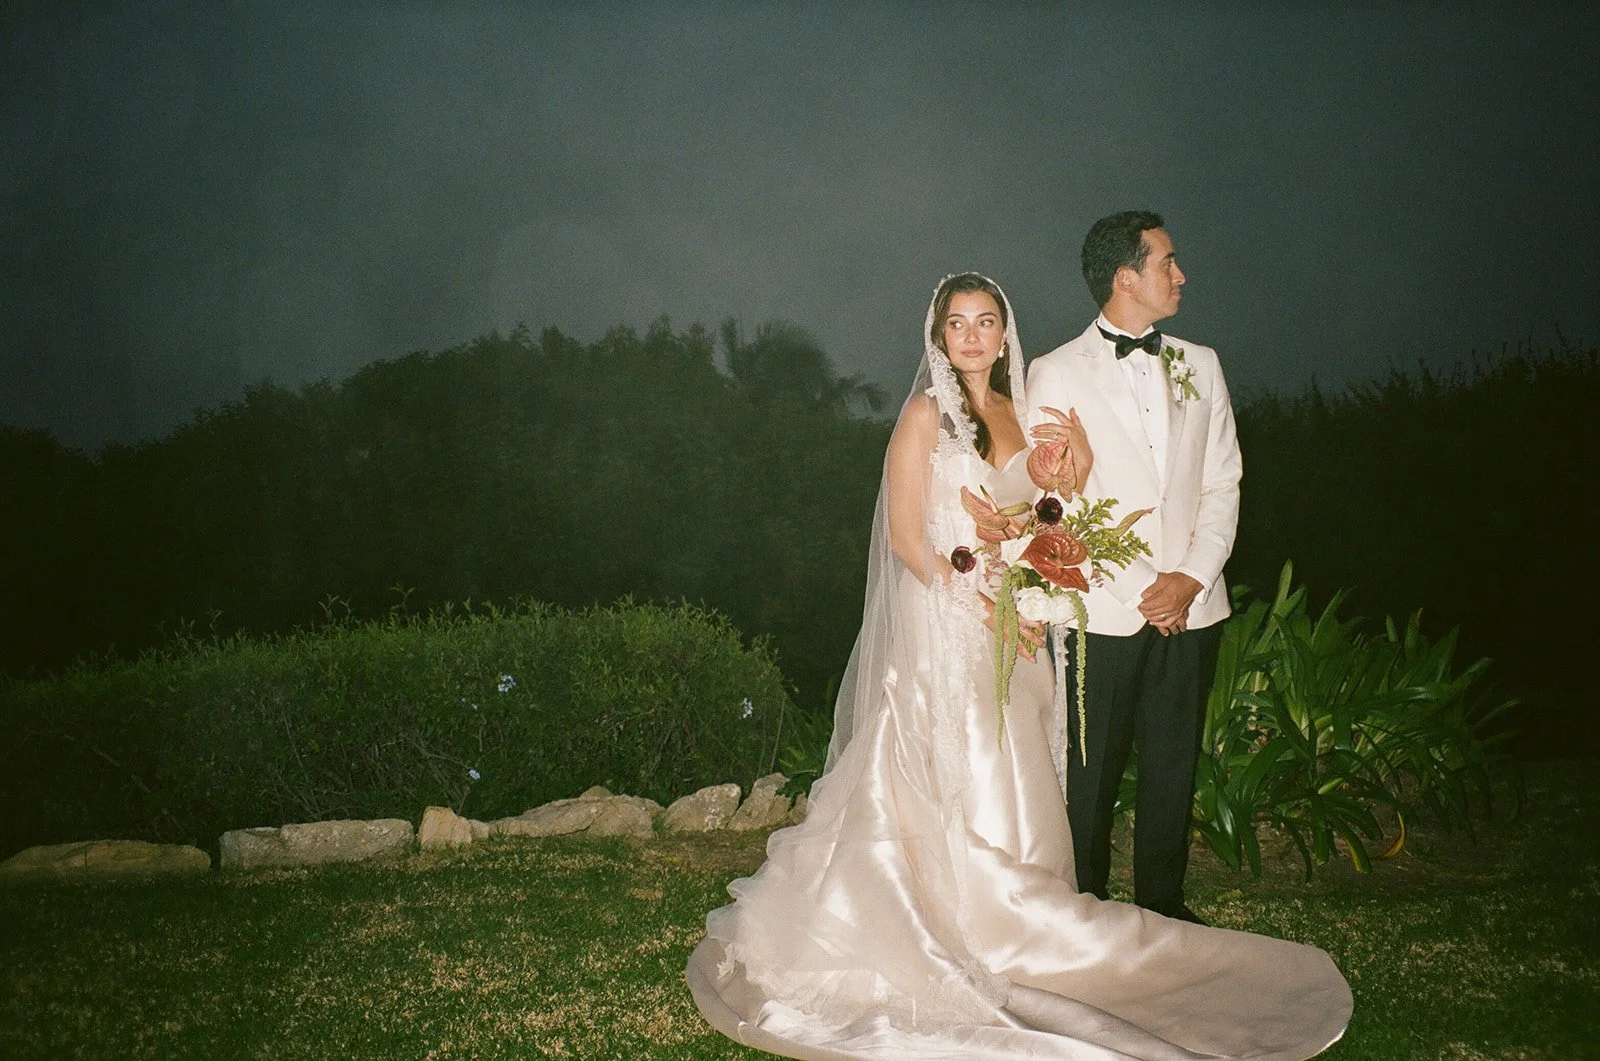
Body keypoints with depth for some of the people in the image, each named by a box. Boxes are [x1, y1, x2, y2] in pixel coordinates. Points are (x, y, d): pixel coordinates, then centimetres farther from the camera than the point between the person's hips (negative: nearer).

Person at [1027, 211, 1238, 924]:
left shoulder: (1200, 365, 12)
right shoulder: (1055, 374, -2)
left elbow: (1223, 482, 10)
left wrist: (1193, 578, -5)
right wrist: (1133, 595, -9)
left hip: (1190, 608, 4)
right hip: (1102, 614, -4)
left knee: (1174, 765, 11)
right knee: (1090, 773, 4)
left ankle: (1163, 904, 26)